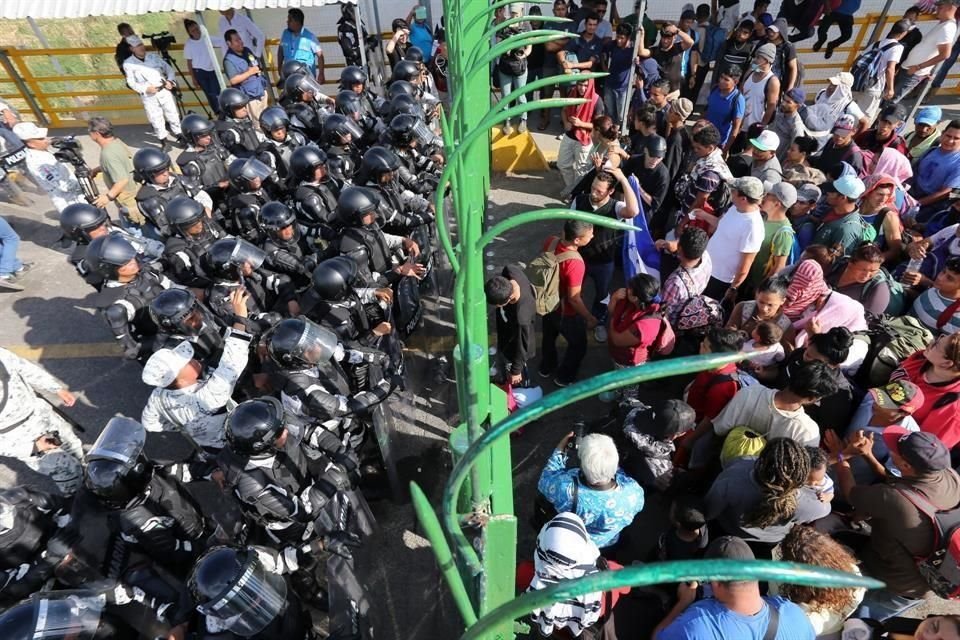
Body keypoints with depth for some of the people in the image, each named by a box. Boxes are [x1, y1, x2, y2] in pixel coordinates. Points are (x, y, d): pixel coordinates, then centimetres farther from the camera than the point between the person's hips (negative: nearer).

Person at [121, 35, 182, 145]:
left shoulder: (154, 56, 4)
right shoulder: (128, 63, -4)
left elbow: (169, 69, 8)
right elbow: (131, 82, -3)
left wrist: (170, 81, -10)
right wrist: (145, 89, -17)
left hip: (165, 91, 2)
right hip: (148, 96, -2)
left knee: (173, 115, 9)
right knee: (157, 121, 0)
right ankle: (164, 142, 12)